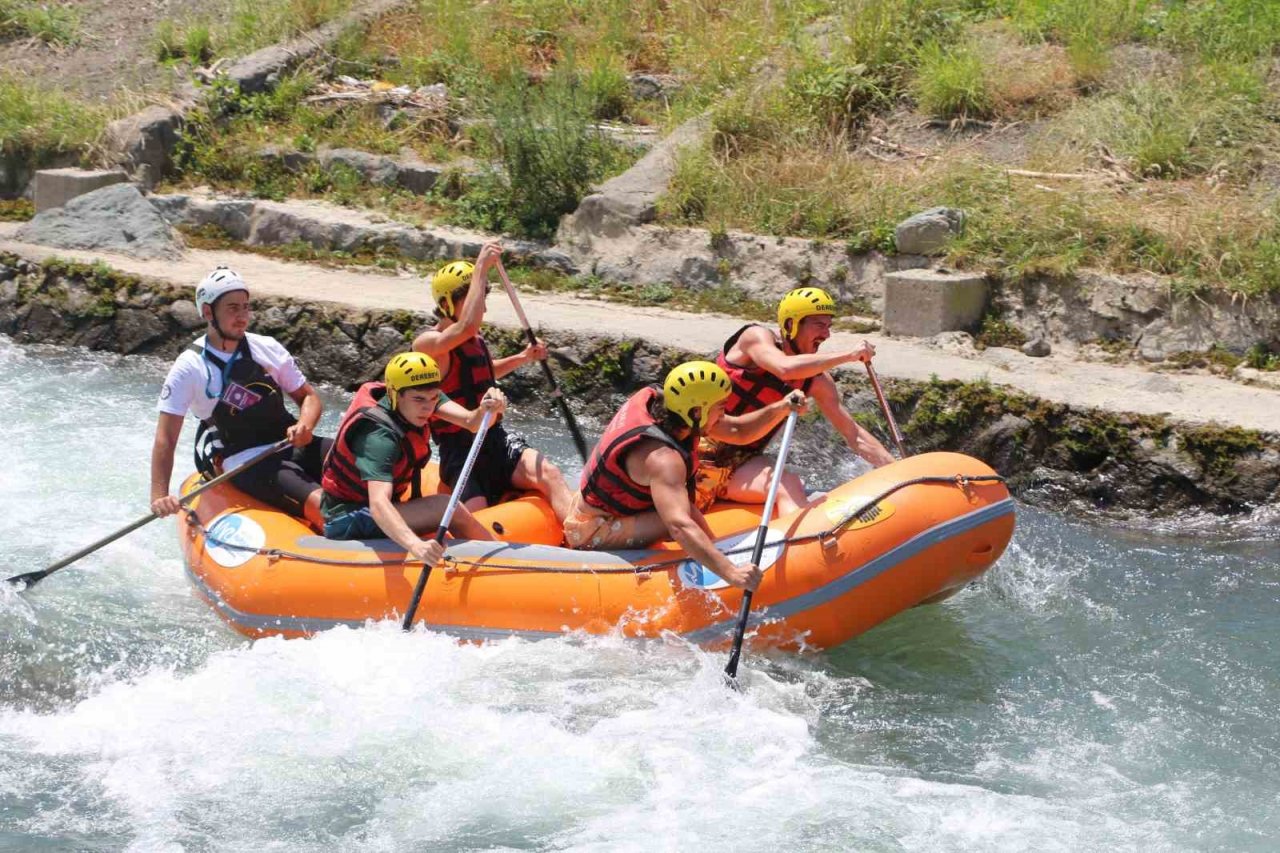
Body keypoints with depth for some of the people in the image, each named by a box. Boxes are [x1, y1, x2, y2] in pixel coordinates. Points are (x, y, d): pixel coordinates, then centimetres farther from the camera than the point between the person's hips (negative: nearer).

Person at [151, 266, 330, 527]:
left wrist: (305, 426, -8)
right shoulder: (190, 367, -4)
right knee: (321, 504, -32)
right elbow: (165, 440, -6)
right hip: (247, 464, -5)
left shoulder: (267, 348, 9)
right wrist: (159, 497, -18)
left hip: (293, 446, 5)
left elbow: (309, 397, 15)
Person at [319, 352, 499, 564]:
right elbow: (378, 504, -44)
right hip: (348, 524, -9)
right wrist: (416, 545, -61)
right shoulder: (380, 435, -31)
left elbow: (471, 422, -16)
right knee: (447, 507, -21)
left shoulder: (418, 395, -6)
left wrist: (486, 411, -41)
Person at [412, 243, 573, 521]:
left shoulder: (475, 341, 14)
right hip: (460, 452, -6)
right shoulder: (427, 343, -12)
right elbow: (467, 326, -34)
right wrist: (481, 267, -29)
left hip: (495, 439, 6)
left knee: (548, 474, -24)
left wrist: (522, 358, 21)